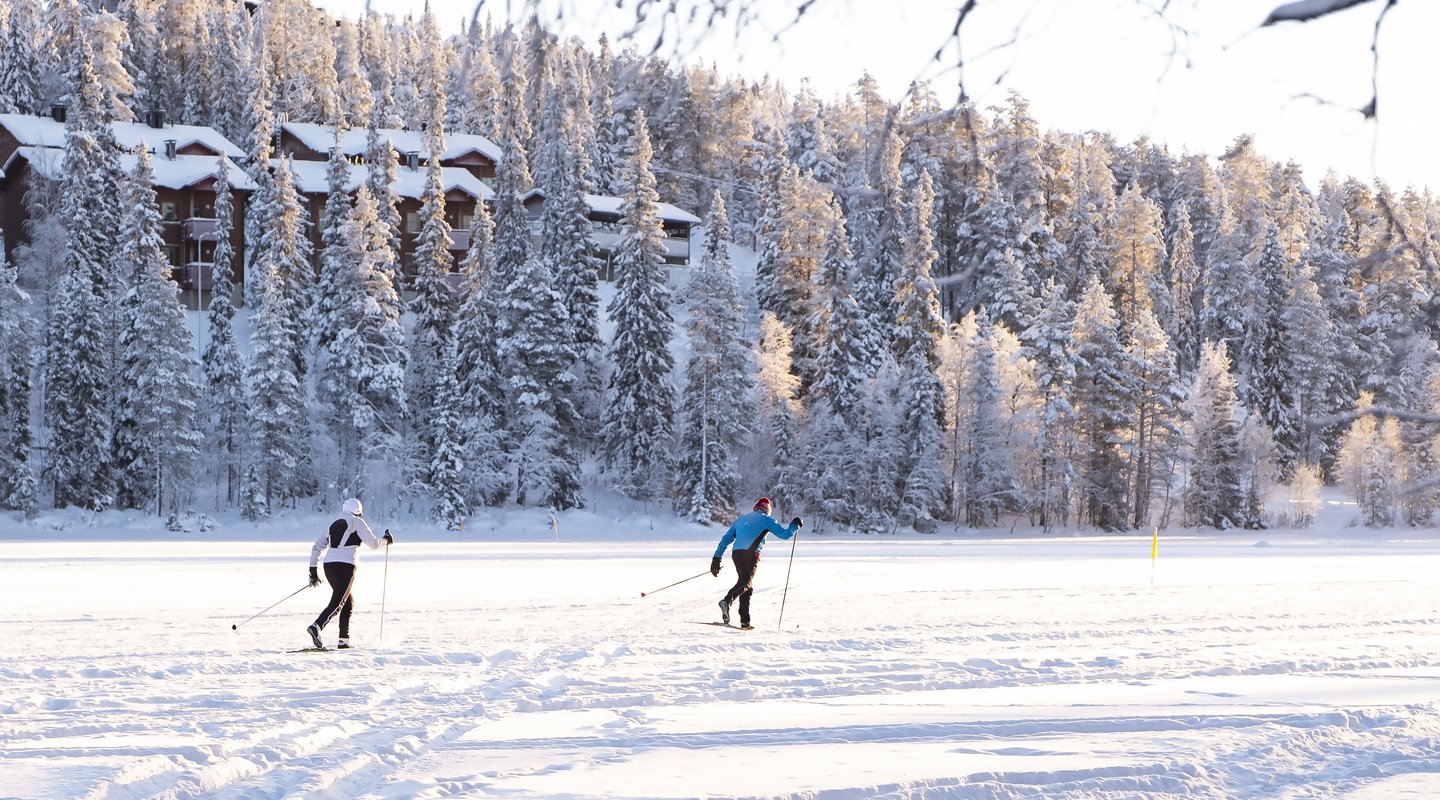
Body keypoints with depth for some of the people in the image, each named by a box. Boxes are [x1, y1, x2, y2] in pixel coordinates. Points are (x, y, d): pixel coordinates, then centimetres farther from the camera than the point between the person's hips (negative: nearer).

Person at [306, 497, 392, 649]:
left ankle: (344, 640, 14)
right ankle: (316, 627, -36)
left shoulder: (334, 525, 22)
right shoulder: (357, 522, 4)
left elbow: (316, 548, 19)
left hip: (329, 566, 7)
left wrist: (313, 571, 20)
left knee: (349, 601, 20)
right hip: (345, 567, -7)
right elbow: (373, 544, 5)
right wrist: (386, 540, 25)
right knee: (337, 603, -14)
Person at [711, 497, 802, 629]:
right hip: (751, 553, -6)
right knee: (745, 583, -18)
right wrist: (795, 525, 28)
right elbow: (784, 534, 9)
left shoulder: (740, 520, 29)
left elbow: (726, 539, 22)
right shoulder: (766, 519, 13)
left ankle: (745, 621, 10)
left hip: (736, 554, 6)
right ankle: (727, 601, -47)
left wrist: (716, 558, 19)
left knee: (746, 586, 16)